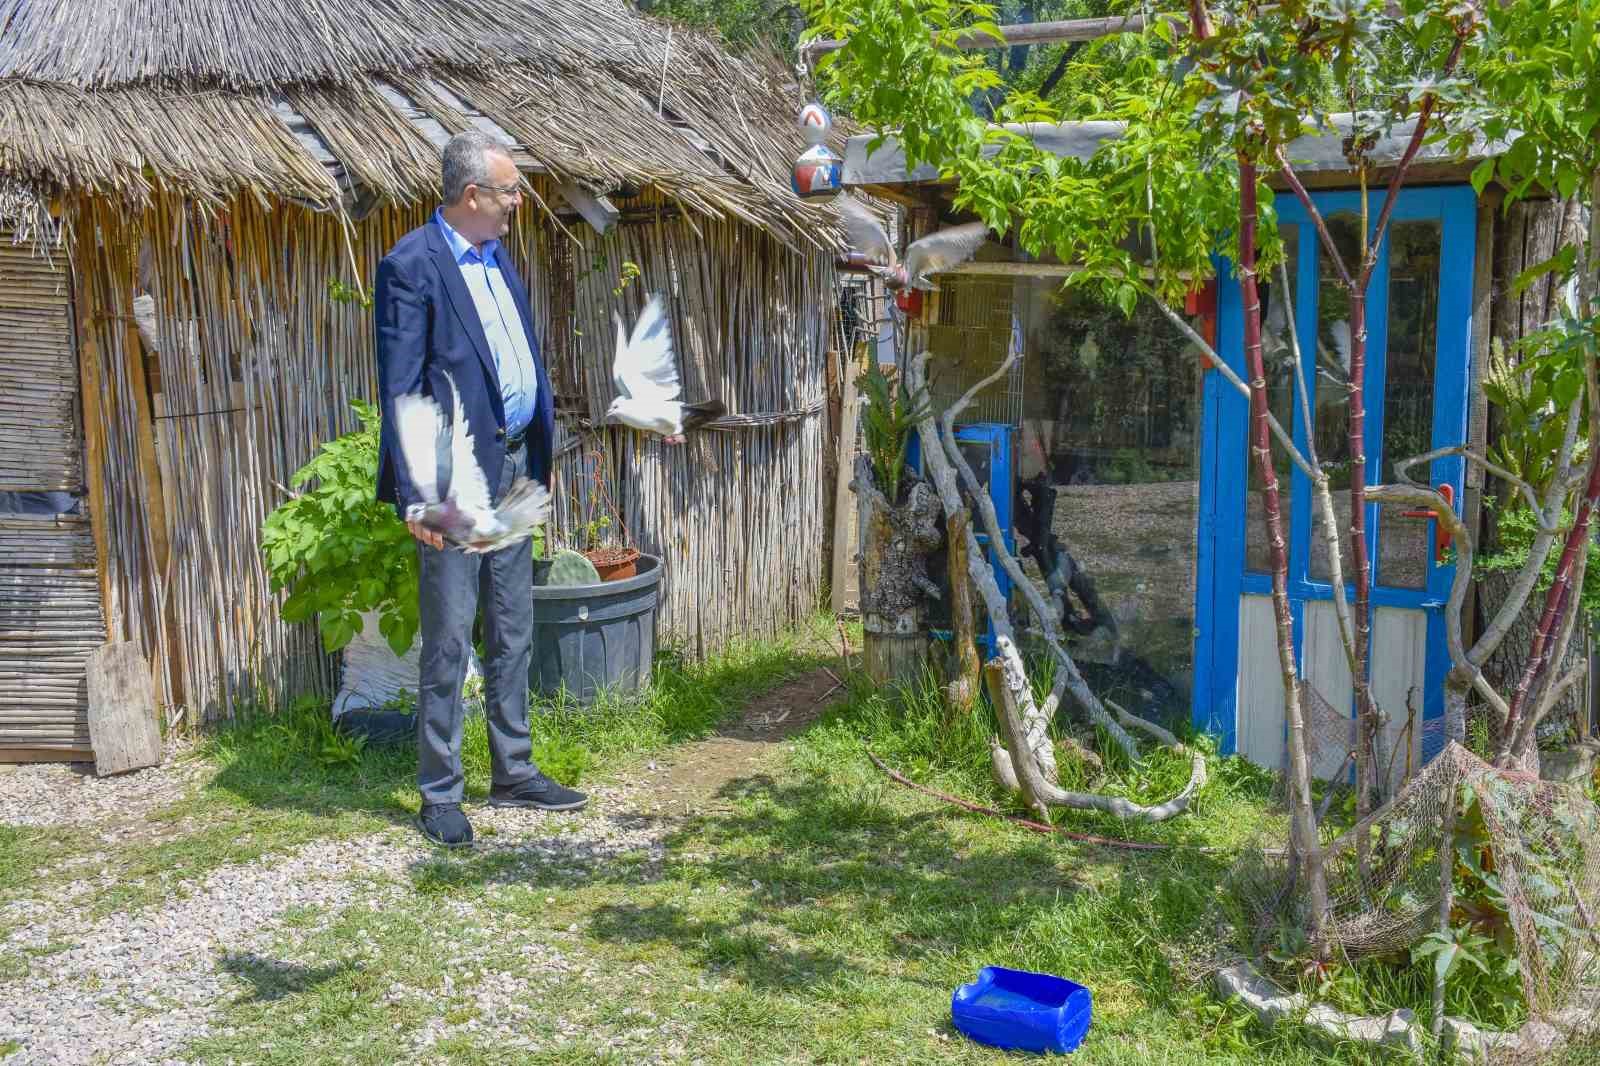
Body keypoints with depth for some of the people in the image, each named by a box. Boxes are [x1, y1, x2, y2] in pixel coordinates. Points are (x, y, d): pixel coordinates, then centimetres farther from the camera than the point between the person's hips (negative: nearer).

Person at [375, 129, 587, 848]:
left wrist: (539, 451, 12)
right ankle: (439, 796, 12)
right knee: (448, 645, 0)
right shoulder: (411, 265, -11)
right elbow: (399, 390, -15)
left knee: (513, 634, 15)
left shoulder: (495, 255, 14)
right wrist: (416, 494, -20)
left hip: (514, 466, 8)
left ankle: (513, 773, 28)